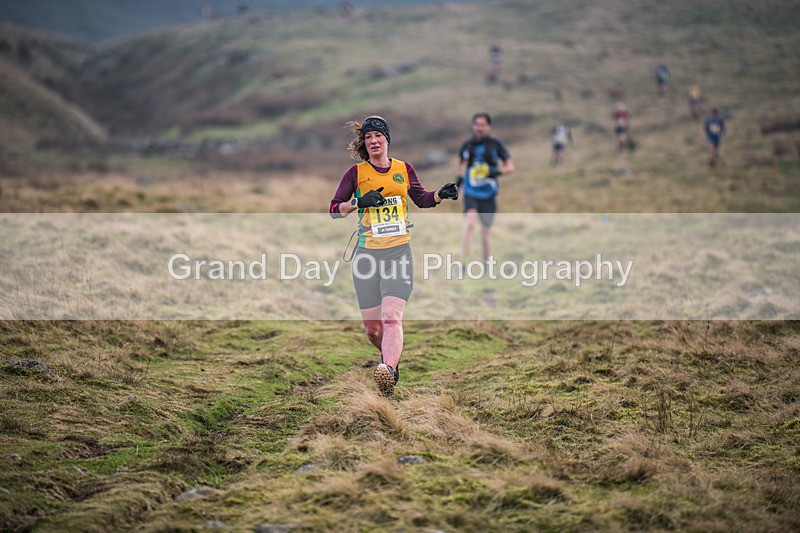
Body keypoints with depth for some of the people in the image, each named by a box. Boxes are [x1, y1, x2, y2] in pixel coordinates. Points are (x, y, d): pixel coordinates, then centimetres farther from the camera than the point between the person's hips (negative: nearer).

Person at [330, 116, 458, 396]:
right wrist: (359, 202, -15)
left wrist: (441, 194, 5)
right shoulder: (356, 172, 5)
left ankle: (389, 372, -37)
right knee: (372, 328, 5)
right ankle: (391, 355, 36)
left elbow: (421, 199, 25)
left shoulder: (403, 169, 11)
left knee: (391, 318, -20)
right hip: (367, 254, 1)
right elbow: (334, 209, 2)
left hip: (399, 252, 0)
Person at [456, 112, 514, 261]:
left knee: (485, 235, 9)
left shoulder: (496, 144, -2)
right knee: (469, 224, -26)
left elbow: (510, 167, 0)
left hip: (488, 195, 0)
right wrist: (460, 176, 8)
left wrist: (497, 172, -19)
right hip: (471, 193, 0)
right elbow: (461, 162, 25)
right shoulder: (467, 145, 3)